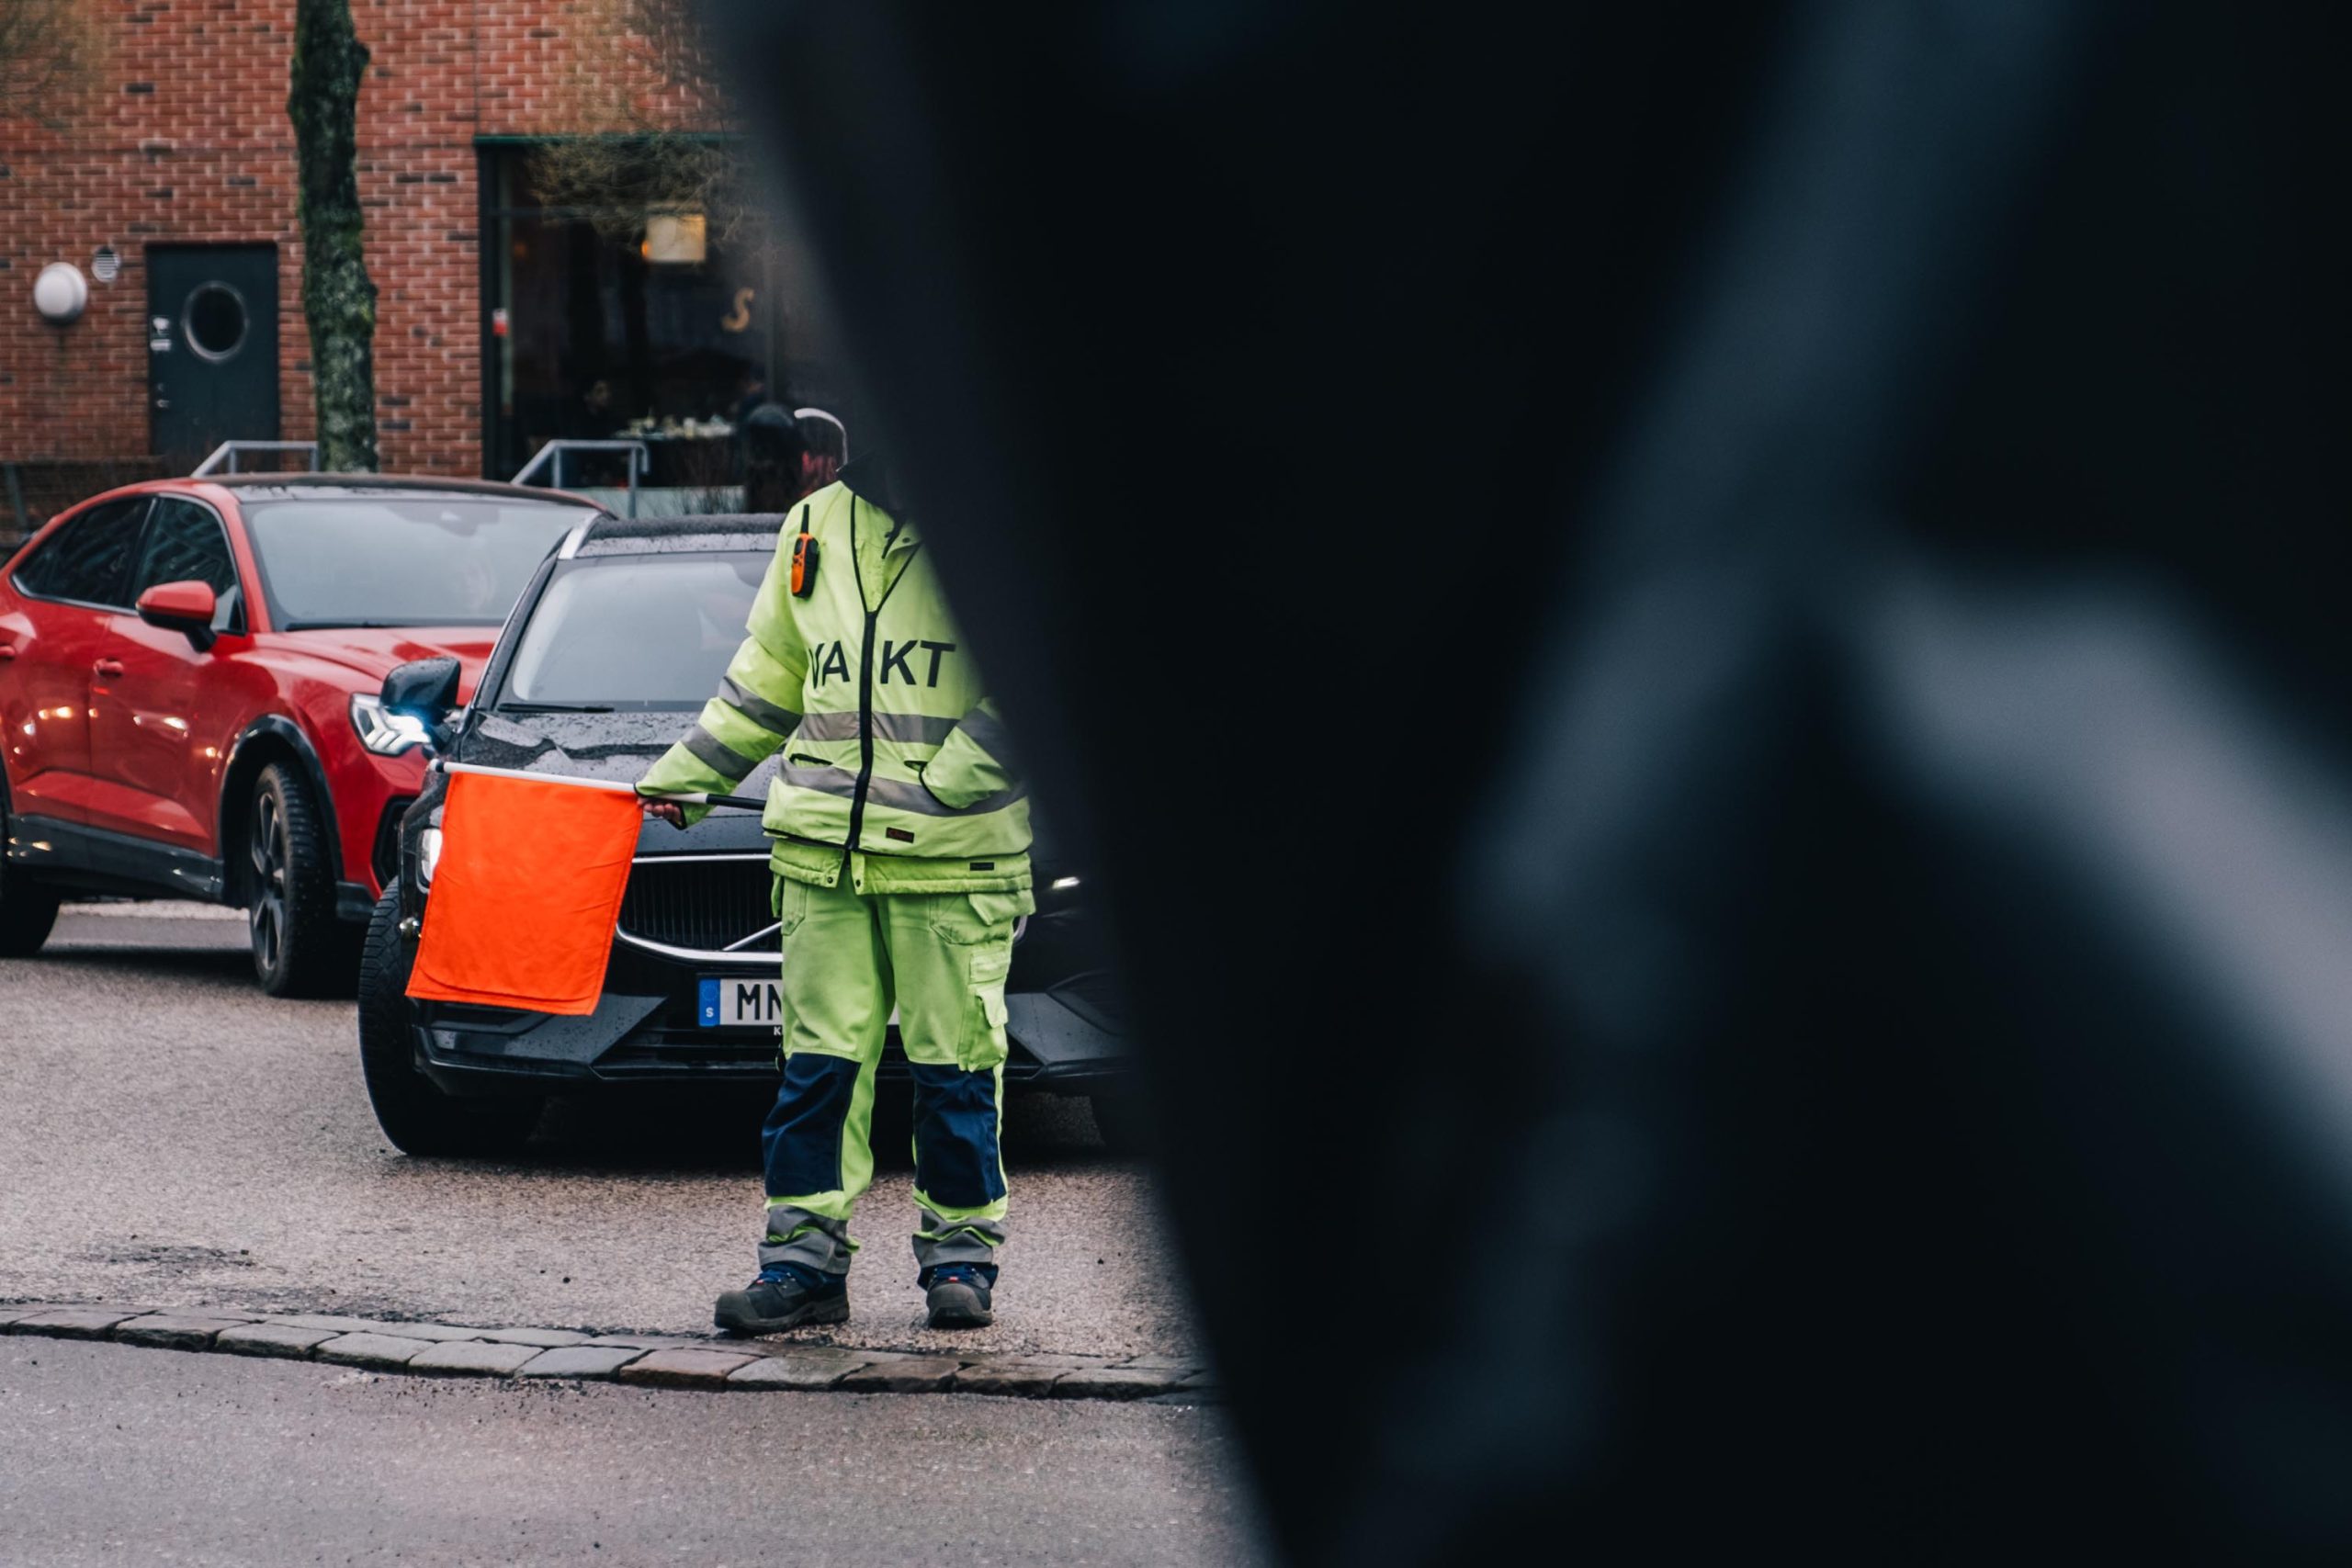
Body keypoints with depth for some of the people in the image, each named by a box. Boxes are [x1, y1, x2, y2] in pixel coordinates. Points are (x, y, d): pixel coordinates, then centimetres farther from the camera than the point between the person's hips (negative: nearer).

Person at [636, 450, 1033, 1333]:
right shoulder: (815, 527, 14)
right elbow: (766, 678, 24)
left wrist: (944, 785, -17)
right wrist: (680, 777, 20)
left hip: (955, 860, -4)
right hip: (823, 853, 4)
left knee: (954, 1065, 1)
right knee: (818, 1061, 3)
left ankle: (961, 1257, 13)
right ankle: (803, 1261, 7)